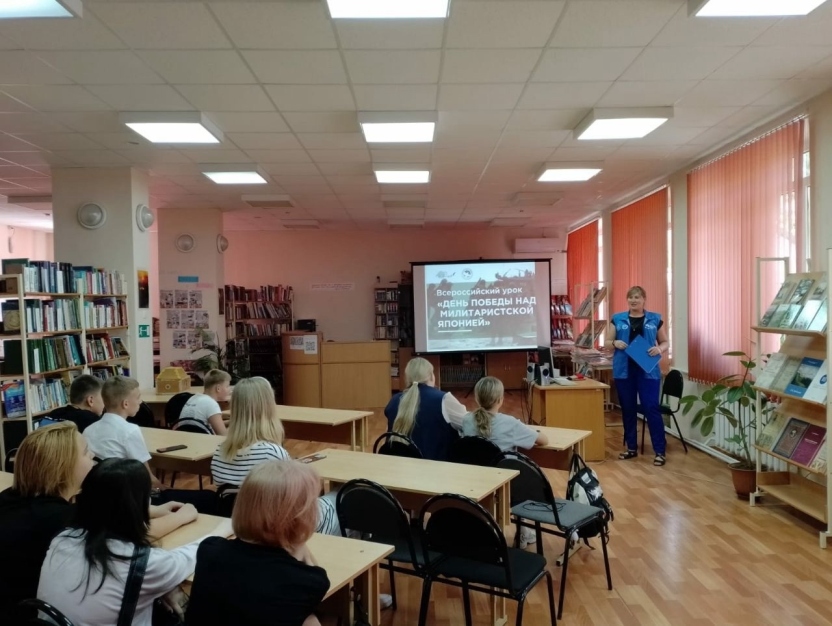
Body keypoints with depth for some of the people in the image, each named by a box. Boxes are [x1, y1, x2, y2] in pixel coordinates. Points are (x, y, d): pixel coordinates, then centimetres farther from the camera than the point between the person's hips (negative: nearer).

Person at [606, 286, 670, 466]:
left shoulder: (655, 319, 4)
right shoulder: (617, 319, 6)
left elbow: (665, 342, 10)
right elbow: (607, 342, 10)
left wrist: (659, 349, -12)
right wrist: (615, 343, -12)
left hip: (648, 371, -2)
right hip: (623, 371, 2)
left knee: (651, 408, -6)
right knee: (627, 409, 9)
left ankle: (660, 451, 2)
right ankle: (631, 448, 21)